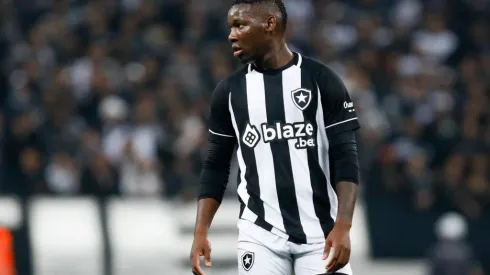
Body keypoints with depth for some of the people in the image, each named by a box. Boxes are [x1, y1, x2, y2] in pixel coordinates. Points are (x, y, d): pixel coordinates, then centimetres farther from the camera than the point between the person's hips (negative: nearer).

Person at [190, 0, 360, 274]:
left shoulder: (321, 81, -1)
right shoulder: (229, 91, 7)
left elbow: (345, 159, -4)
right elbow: (216, 167, 12)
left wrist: (343, 226, -16)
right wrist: (201, 232, 1)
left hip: (320, 234, -2)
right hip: (260, 235, 2)